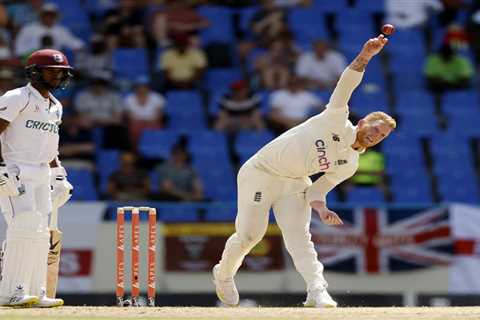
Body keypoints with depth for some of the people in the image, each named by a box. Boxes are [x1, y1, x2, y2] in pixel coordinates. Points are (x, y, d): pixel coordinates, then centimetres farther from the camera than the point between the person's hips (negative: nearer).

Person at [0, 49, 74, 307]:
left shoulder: (55, 106, 18)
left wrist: (58, 174, 18)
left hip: (41, 176, 9)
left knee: (40, 235, 8)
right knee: (24, 229, -17)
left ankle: (35, 294, 13)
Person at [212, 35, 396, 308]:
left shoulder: (349, 165, 4)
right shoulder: (337, 121, -12)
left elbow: (317, 190, 4)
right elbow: (346, 85, -25)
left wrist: (321, 209, -17)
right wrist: (365, 57, -40)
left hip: (294, 183, 5)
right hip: (261, 172, -5)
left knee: (299, 235, -15)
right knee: (249, 234, -3)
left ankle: (317, 292, -29)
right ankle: (224, 274, 24)